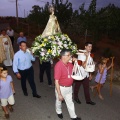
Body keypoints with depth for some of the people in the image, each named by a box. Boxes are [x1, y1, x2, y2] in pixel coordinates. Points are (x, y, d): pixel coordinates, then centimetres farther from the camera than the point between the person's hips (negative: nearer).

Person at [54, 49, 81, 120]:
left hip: (69, 87, 6)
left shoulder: (69, 64, -6)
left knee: (70, 102, 20)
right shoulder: (58, 66, -28)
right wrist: (59, 94, -24)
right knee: (59, 101, 22)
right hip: (61, 88, -6)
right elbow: (56, 81, -26)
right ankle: (59, 112, 49)